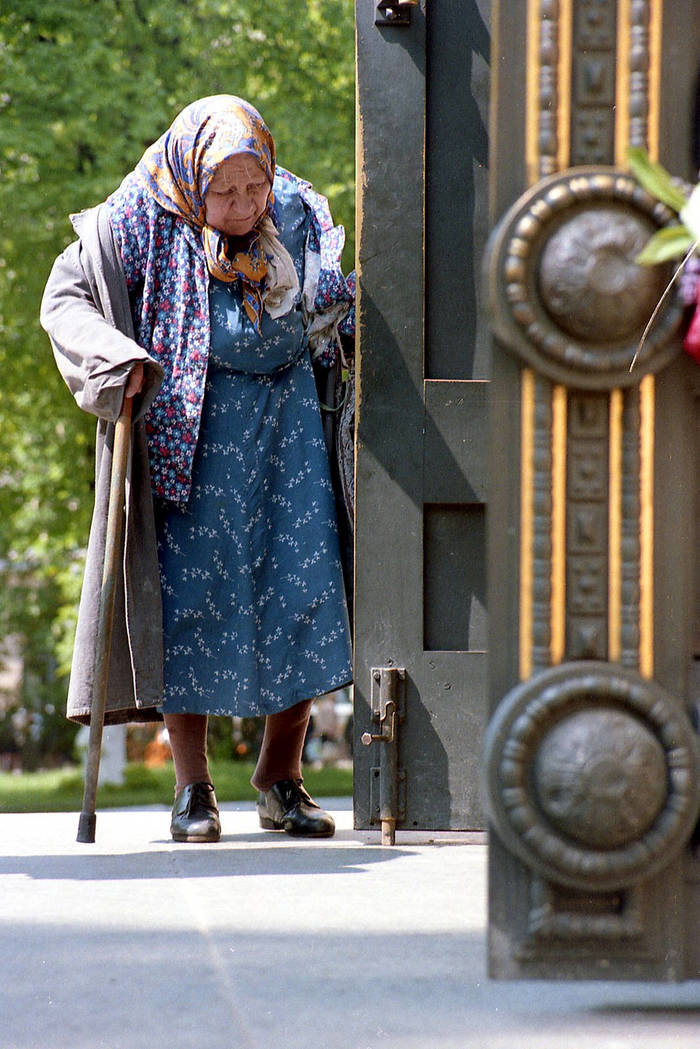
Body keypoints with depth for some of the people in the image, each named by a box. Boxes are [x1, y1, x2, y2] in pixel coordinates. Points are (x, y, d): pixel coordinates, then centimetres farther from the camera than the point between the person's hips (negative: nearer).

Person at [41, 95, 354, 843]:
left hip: (287, 417, 3)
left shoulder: (299, 215, 1)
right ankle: (192, 789, 4)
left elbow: (331, 312, 19)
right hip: (189, 425, -3)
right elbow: (66, 296, -5)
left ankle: (280, 780, 10)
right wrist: (117, 363, -18)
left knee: (303, 586, -2)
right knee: (192, 589, -5)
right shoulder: (142, 221, -9)